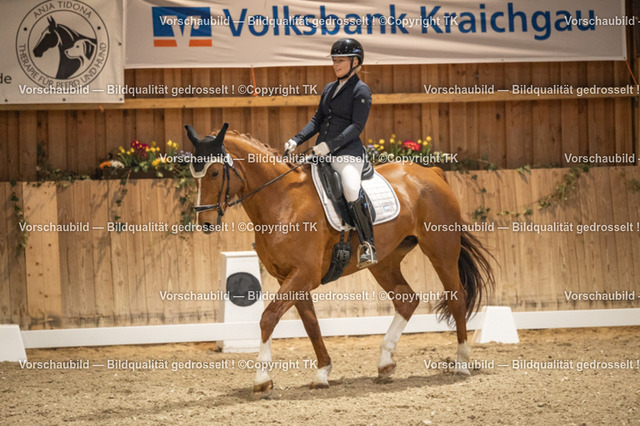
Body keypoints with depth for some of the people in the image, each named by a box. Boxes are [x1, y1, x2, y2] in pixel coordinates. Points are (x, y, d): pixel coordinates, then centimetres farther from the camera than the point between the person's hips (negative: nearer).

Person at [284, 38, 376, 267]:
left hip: (347, 153, -9)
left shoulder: (361, 91, -3)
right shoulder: (329, 89, 19)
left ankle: (368, 247, -25)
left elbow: (357, 127, -12)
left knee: (352, 191, -32)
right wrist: (296, 140, 5)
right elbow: (317, 120, 20)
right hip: (323, 153, 9)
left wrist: (330, 145, -21)